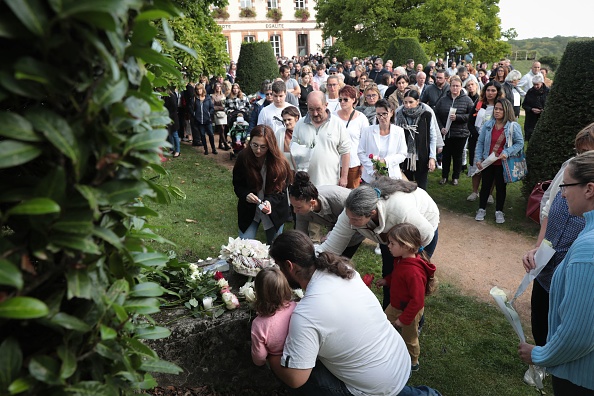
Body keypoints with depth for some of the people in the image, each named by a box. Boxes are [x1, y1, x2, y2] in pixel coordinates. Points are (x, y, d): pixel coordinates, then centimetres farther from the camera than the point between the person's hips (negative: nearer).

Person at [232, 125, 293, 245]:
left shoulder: (279, 162, -16)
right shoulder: (243, 157, -13)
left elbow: (281, 189, -10)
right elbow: (237, 184, -4)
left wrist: (270, 201, -29)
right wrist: (246, 195, -25)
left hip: (274, 211, 0)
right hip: (249, 210, 0)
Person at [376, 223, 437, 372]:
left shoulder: (414, 272, -40)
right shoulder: (402, 259, -13)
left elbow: (417, 300, -33)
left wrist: (404, 319, -25)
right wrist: (386, 280, -3)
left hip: (409, 311, -8)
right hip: (395, 305, 8)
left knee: (409, 338, 18)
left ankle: (413, 363, 45)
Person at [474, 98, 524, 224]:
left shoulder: (513, 126, -11)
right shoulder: (488, 125, -4)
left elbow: (520, 143, -6)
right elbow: (480, 143, 0)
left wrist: (507, 152, -20)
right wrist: (478, 159, -6)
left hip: (503, 164, -2)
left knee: (501, 187, 12)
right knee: (485, 185, 13)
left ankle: (499, 211, 27)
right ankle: (482, 209, 27)